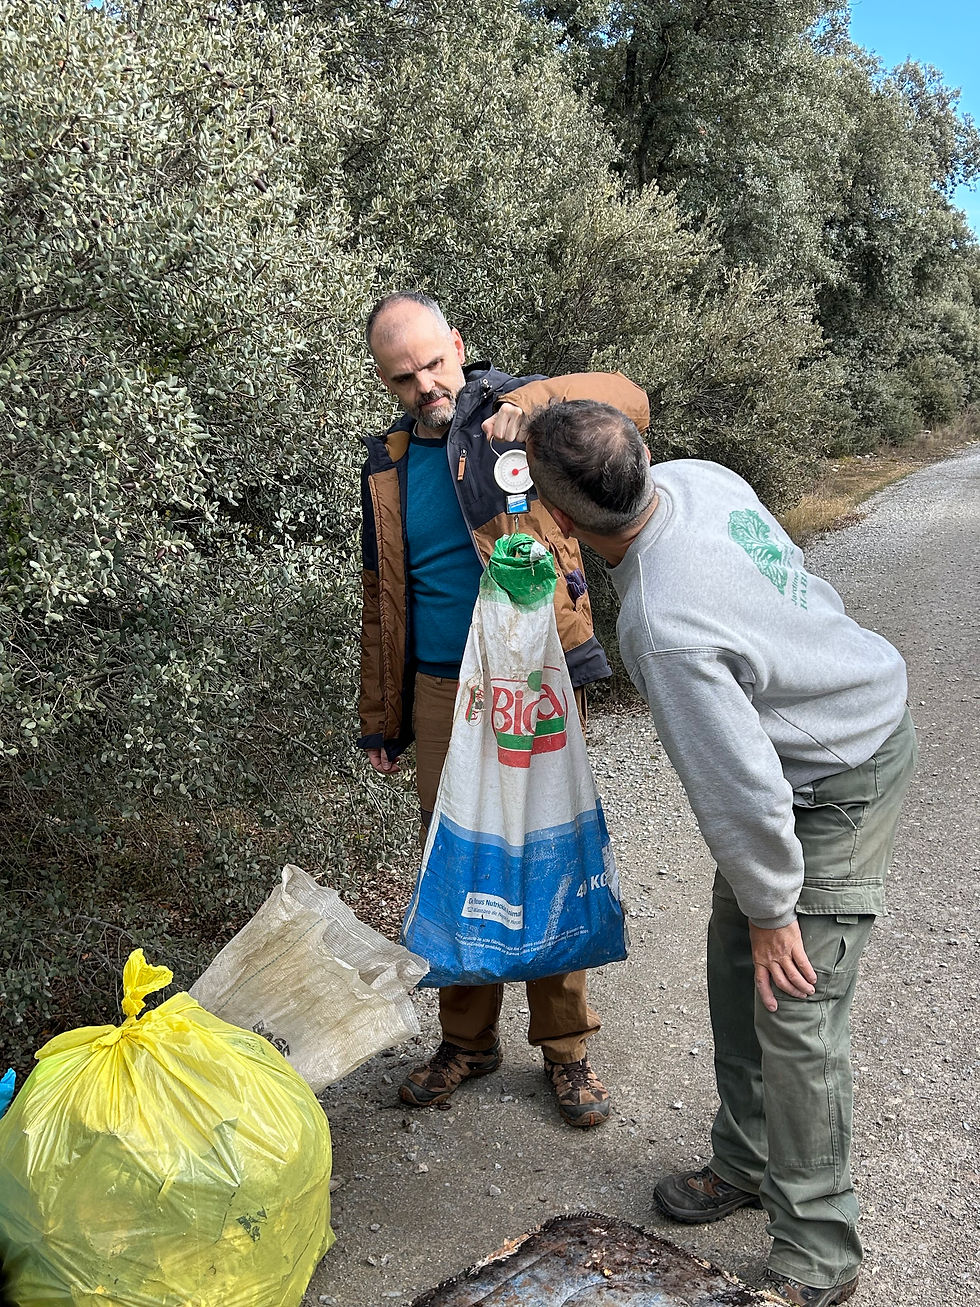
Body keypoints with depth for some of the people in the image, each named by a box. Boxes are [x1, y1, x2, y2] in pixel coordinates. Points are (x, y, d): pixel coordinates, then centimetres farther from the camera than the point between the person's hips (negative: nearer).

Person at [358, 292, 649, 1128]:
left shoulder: (506, 413, -1)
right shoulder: (389, 462, 11)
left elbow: (629, 400, -16)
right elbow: (383, 599, 16)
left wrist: (533, 398, -31)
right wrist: (381, 719, 15)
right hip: (442, 694, 4)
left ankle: (566, 1047, 22)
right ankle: (467, 1038, 30)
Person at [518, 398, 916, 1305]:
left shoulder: (662, 627, -37)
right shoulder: (693, 475, -13)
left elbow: (742, 791, -30)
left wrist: (770, 905, -16)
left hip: (840, 783, -9)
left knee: (795, 1015, -4)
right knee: (735, 967, 16)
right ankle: (747, 1162, 33)